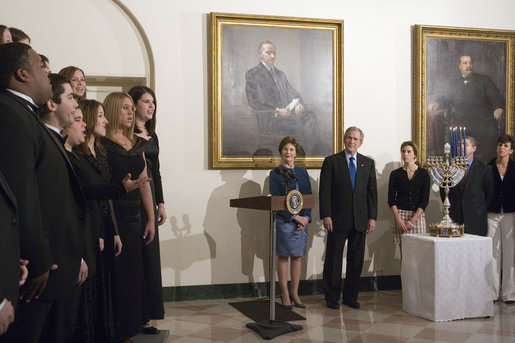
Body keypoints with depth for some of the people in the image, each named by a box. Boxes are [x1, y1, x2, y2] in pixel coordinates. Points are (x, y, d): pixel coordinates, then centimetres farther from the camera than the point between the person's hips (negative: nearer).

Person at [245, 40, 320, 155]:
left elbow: (292, 92, 21)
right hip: (269, 118, -6)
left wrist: (298, 103, -4)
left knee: (311, 116, -24)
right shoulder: (252, 75, 3)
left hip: (287, 111, 6)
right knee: (301, 125, -30)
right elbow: (254, 104, -6)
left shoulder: (280, 74, 25)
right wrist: (277, 111, -17)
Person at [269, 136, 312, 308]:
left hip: (302, 220, 4)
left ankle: (295, 294, 14)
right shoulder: (275, 173, 0)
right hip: (283, 221, -4)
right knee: (283, 256, 0)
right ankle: (285, 294, 9)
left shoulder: (302, 172, 13)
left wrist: (306, 217, -3)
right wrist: (294, 217, -12)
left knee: (297, 257, 6)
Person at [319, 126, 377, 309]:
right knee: (333, 259, 2)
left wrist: (372, 217, 2)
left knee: (356, 260, 7)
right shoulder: (331, 161, 1)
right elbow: (325, 191, -3)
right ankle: (332, 297, 13)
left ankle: (351, 296, 19)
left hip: (360, 220, 3)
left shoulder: (368, 163, 11)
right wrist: (326, 215, -11)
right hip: (338, 219, -3)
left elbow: (372, 192, 10)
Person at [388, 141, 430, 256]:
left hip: (417, 215, 0)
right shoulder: (395, 174, 8)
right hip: (400, 215, 0)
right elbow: (391, 200, 4)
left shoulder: (423, 173, 6)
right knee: (404, 252, -4)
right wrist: (398, 219, -9)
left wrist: (412, 220, -9)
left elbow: (425, 200, 0)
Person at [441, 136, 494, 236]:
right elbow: (443, 190, 16)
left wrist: (482, 211, 3)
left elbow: (489, 193, 6)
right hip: (454, 217, 2)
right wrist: (448, 207, 10)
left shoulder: (485, 169, 2)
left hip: (476, 219, -1)